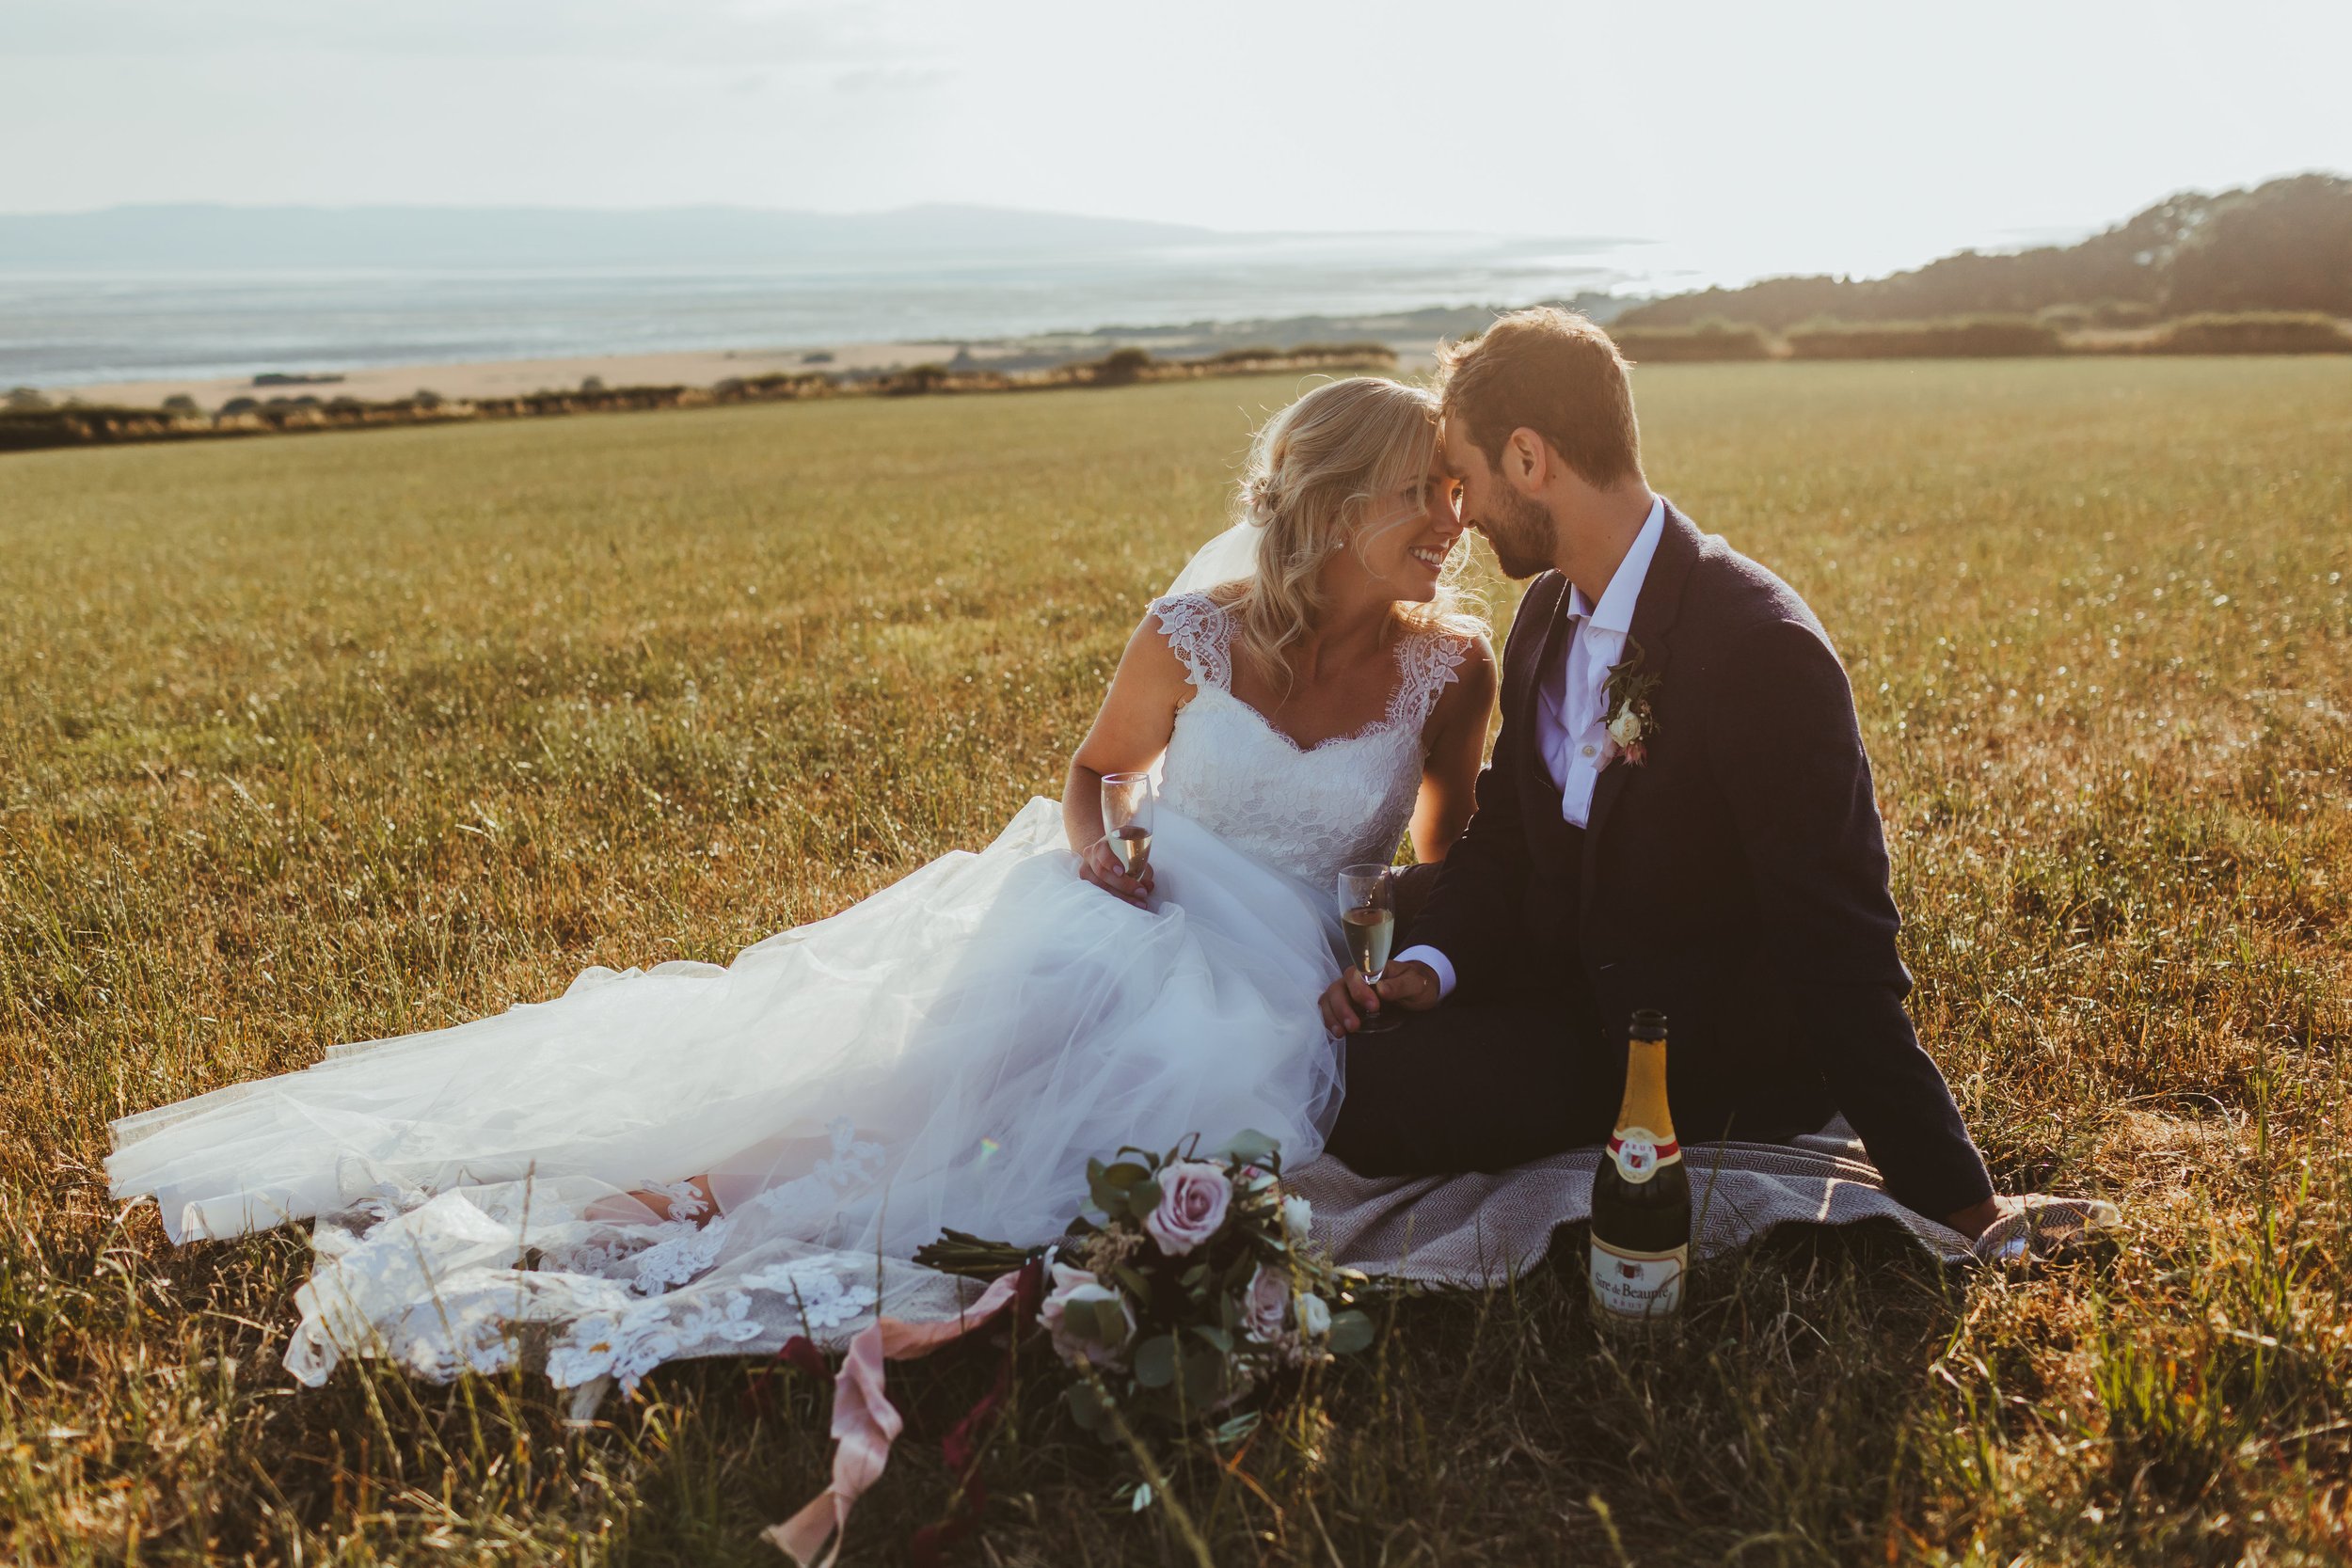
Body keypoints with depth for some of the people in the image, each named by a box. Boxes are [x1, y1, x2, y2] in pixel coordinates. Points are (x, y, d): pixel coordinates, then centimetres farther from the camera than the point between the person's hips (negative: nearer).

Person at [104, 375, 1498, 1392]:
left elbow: (1451, 853, 11)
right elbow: (1095, 771, 10)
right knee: (900, 1059, -22)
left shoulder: (1449, 665, -4)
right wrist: (1093, 852, -11)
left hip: (1273, 981, 0)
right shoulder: (1198, 635, -7)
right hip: (1118, 921, 0)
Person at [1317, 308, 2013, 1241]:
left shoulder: (1759, 647, -24)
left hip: (1701, 1053, -7)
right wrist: (1427, 963, -13)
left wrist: (1961, 1206, -21)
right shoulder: (1548, 610, 3)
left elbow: (1839, 948, -24)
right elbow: (1503, 838, 7)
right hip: (1560, 978, 8)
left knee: (1364, 1093, -23)